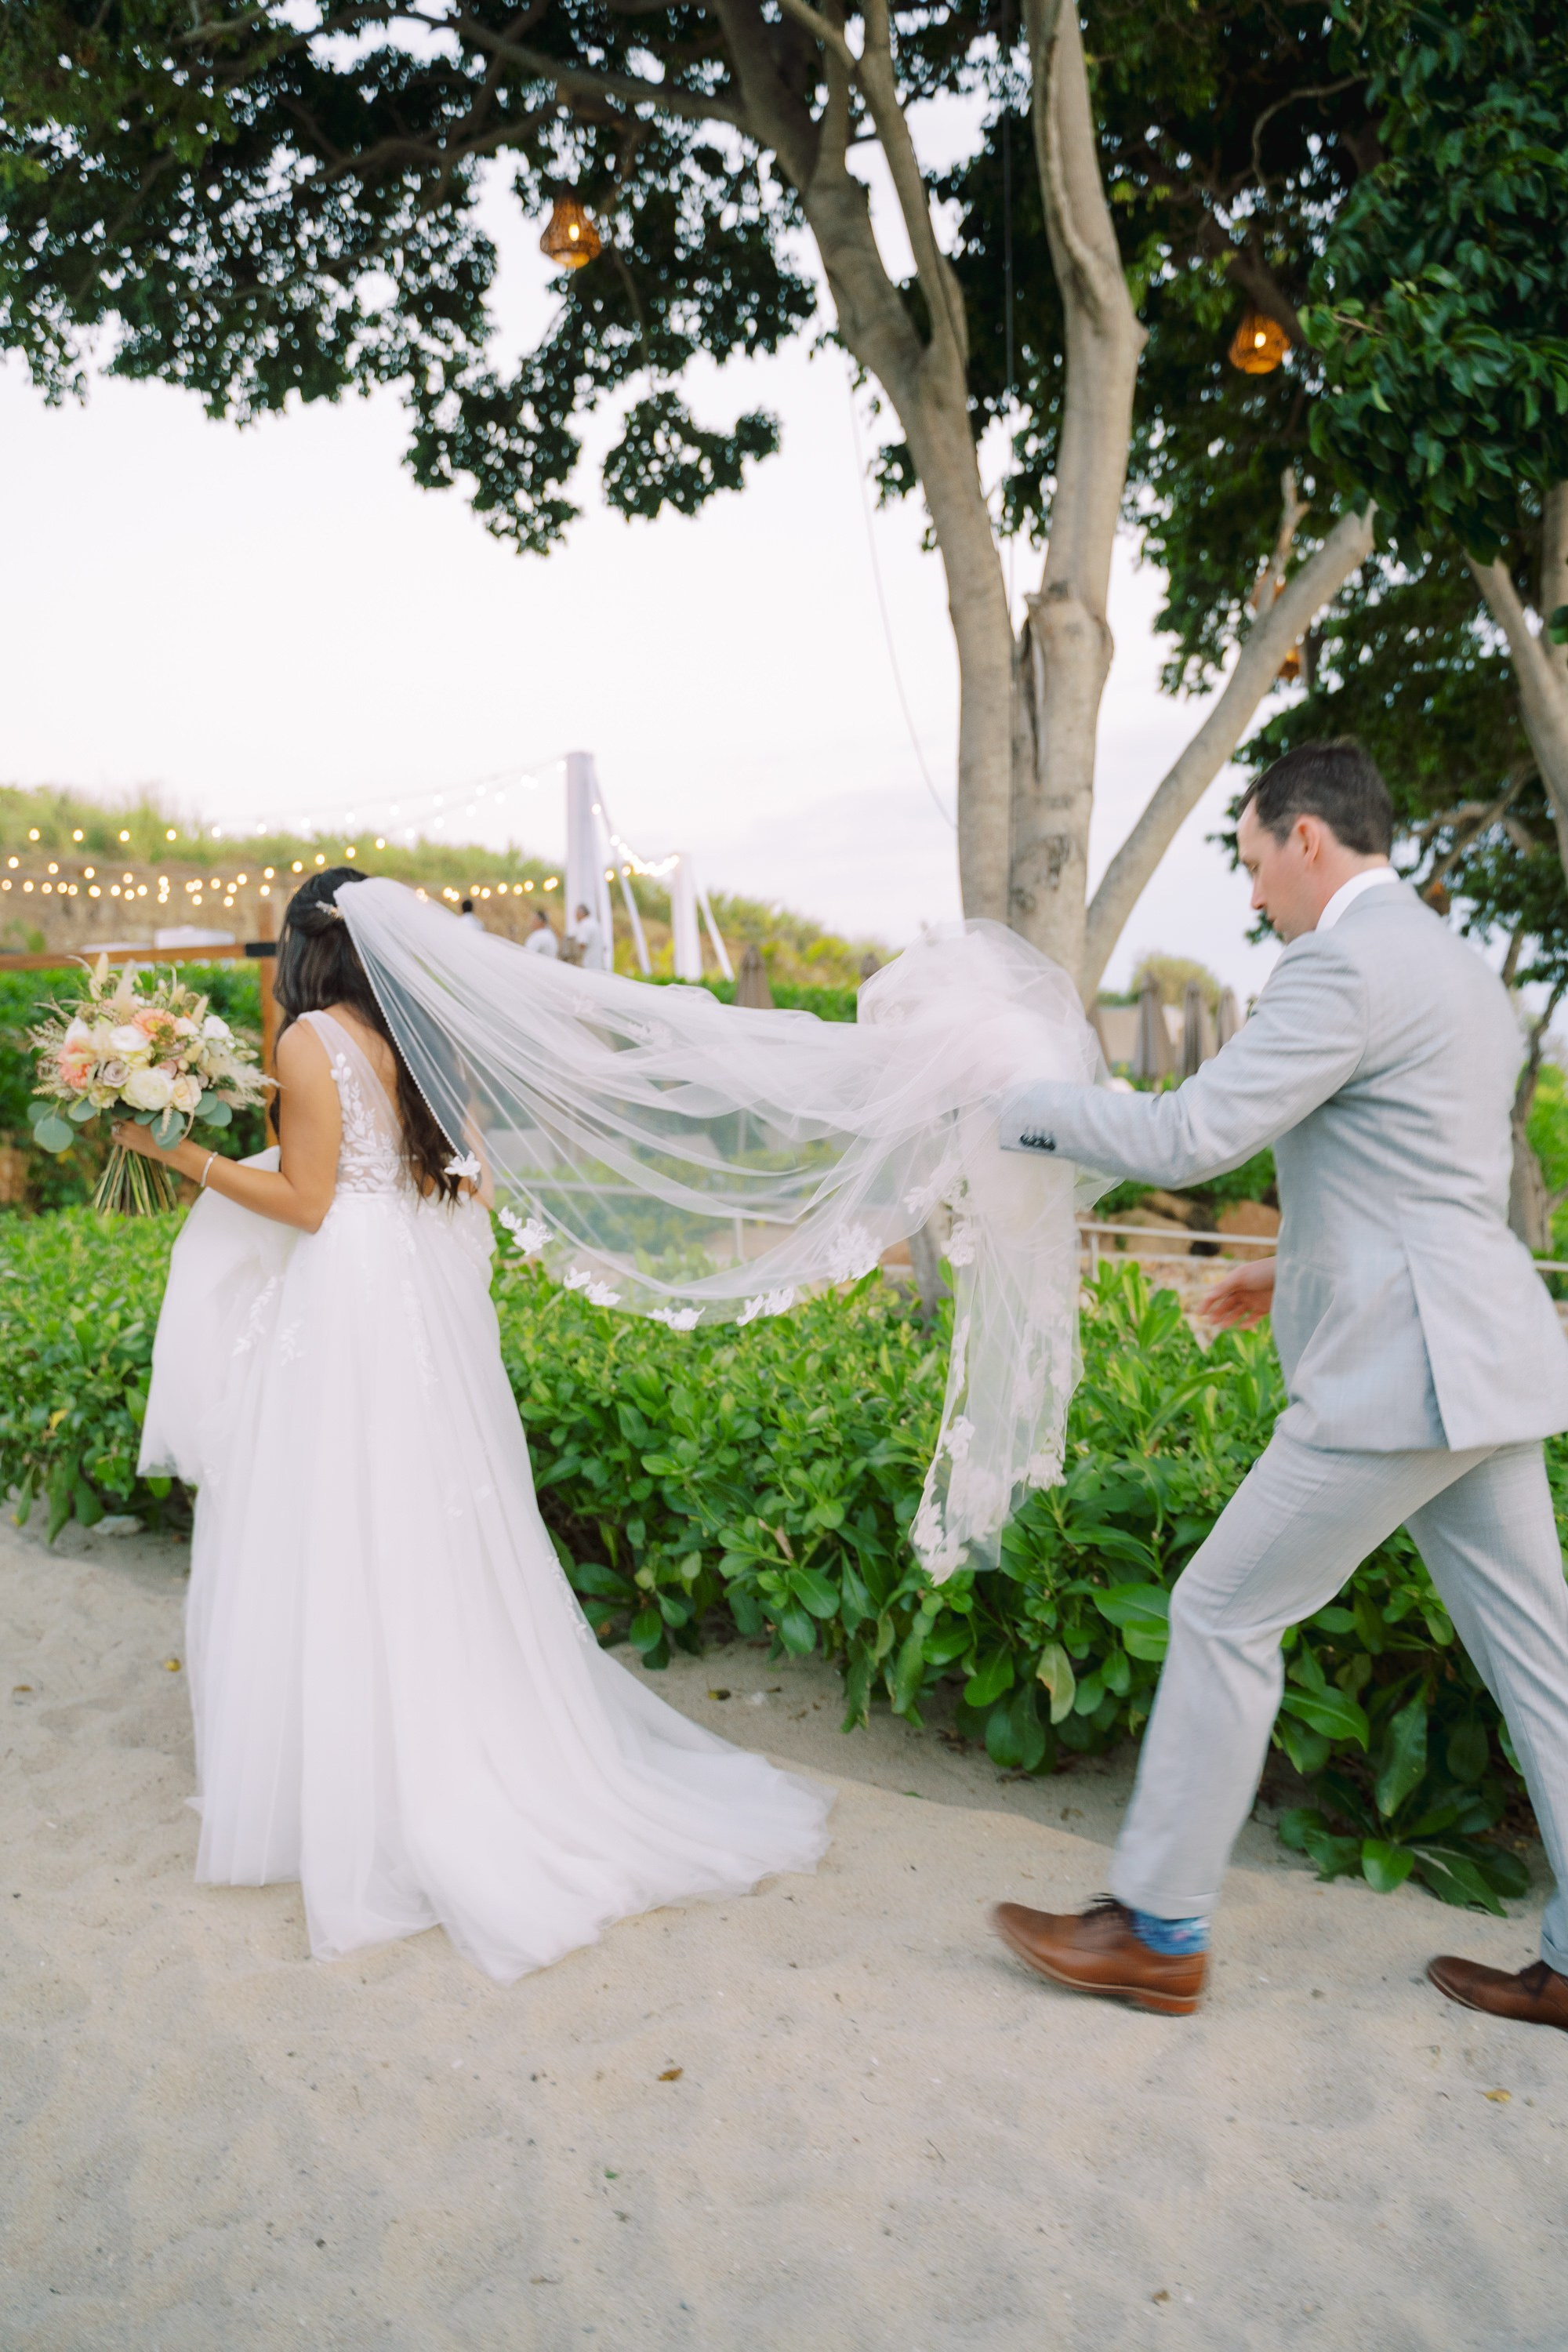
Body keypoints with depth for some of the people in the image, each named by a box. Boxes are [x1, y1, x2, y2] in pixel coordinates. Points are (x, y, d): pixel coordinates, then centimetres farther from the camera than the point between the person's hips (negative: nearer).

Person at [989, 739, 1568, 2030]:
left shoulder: (1345, 966, -14)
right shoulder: (1458, 967, 18)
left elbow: (1186, 1137, -18)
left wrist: (1029, 1106, -3)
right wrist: (1299, 1268, 27)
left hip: (1401, 1371, -10)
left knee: (1224, 1615, 0)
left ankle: (1157, 1930, 13)